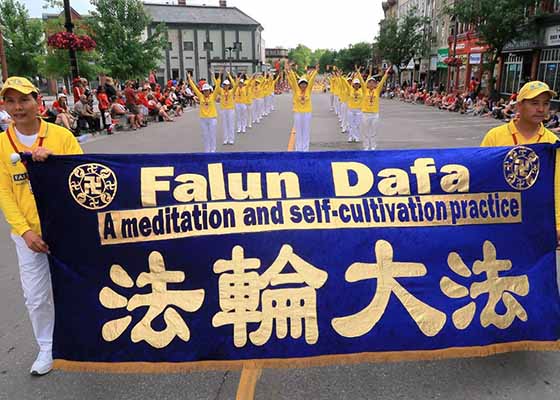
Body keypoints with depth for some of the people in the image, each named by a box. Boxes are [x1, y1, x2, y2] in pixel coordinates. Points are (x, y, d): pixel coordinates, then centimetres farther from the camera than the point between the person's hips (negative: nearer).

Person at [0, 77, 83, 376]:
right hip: (28, 233, 2)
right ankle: (48, 348, 32)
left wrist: (53, 159, -26)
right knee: (36, 297, 10)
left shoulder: (62, 135, -8)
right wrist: (25, 230, -12)